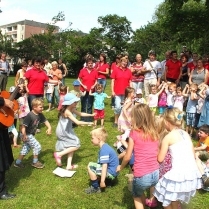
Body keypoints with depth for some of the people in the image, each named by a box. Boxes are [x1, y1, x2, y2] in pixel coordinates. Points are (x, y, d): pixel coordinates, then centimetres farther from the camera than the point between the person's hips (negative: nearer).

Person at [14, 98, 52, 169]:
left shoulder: (40, 115, -3)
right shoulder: (29, 116, -27)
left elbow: (45, 121, 6)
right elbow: (24, 126, -27)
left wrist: (49, 128, -10)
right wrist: (24, 136, -28)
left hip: (31, 134, 9)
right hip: (27, 135, -9)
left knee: (26, 149, 19)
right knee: (37, 146, -8)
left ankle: (18, 162, 33)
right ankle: (35, 162, 10)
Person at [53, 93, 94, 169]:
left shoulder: (72, 109, 2)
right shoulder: (67, 112, -26)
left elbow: (80, 114, 15)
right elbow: (77, 122, -29)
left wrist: (91, 115, 12)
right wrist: (88, 123, -22)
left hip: (66, 131, 10)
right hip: (63, 132, -10)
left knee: (71, 146, 15)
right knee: (76, 144, -4)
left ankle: (69, 165, 18)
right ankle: (59, 154, -3)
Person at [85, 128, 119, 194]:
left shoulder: (104, 150, -23)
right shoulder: (105, 147, 8)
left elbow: (104, 165, -28)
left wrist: (102, 181, -27)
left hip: (111, 173, -10)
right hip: (110, 170, 10)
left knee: (90, 168, -15)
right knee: (91, 165, 18)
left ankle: (96, 188, -2)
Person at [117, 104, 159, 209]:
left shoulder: (134, 133, -10)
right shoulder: (154, 133, 3)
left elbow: (127, 157, -5)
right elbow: (158, 154, 8)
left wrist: (121, 167, 13)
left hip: (142, 176, -5)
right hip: (156, 173, 5)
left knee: (137, 196, 26)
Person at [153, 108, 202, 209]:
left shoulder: (168, 137, -6)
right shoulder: (186, 134, 10)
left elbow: (160, 159, -2)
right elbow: (192, 154, 15)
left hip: (179, 174, -7)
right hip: (192, 173, 7)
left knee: (166, 200, 17)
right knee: (174, 198, 28)